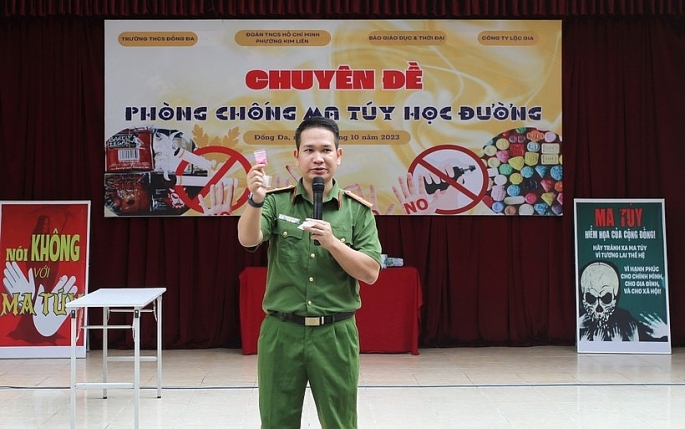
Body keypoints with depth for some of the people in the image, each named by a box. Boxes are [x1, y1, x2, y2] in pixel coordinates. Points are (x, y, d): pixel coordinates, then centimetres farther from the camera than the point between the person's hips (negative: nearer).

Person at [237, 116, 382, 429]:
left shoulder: (357, 209, 1)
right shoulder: (276, 201, 1)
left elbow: (371, 273, -4)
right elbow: (248, 240, -17)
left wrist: (332, 242, -18)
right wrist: (256, 200, -36)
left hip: (335, 334, 0)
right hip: (281, 332, 0)